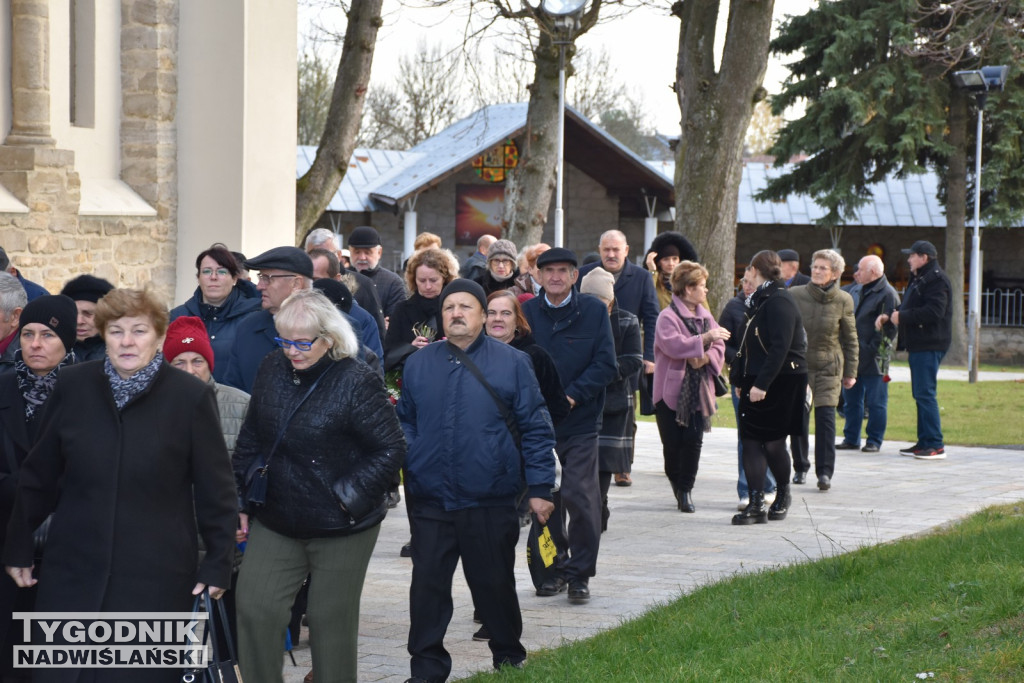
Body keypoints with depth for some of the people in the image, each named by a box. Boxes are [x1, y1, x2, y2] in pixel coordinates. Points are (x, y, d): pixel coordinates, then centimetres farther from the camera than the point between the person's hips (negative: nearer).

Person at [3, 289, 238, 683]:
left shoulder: (191, 397, -7)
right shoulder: (73, 386, 1)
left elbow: (215, 488, -1)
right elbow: (39, 475, 10)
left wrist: (219, 561, -2)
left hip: (156, 576, -2)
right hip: (74, 569, 2)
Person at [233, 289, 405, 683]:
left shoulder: (357, 382, -16)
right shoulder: (272, 370, 2)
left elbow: (390, 449, -14)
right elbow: (251, 439, 12)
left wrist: (348, 497, -16)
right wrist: (244, 501, 10)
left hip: (340, 530, -5)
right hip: (275, 522, 5)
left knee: (331, 620, 6)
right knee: (254, 608, -2)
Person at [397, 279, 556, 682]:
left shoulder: (511, 363, 1)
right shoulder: (418, 365, 9)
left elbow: (536, 429, 0)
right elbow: (405, 422, 15)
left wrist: (540, 487, -4)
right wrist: (402, 457, -3)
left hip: (490, 501, -2)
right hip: (429, 499, 2)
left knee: (494, 584, 9)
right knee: (428, 586, 0)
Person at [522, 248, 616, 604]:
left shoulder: (593, 311, 1)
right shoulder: (527, 312, 4)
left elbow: (605, 364, -2)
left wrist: (572, 395, -13)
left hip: (580, 420, -2)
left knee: (579, 496, -9)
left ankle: (579, 573, 3)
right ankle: (554, 569, 19)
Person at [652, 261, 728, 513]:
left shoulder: (705, 317, 11)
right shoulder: (668, 317, -9)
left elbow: (718, 347, 8)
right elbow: (673, 344, -25)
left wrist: (705, 358, -13)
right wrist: (705, 338, -25)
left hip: (698, 390, 5)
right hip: (672, 389, -5)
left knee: (694, 440, -1)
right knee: (673, 442, 0)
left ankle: (686, 490, 7)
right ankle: (676, 482, 22)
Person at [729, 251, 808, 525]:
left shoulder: (779, 302, -15)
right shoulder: (760, 301, 14)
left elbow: (780, 348, -23)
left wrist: (762, 384, -26)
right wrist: (739, 378, 17)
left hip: (781, 384, -9)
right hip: (758, 381, 9)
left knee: (773, 442, 1)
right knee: (751, 441, 0)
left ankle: (783, 495, 23)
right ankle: (756, 504, -1)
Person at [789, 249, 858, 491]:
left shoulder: (843, 301, -3)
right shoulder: (795, 295, -3)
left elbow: (850, 339, 5)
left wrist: (850, 372, 5)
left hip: (829, 366, -1)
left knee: (826, 418, -9)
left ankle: (825, 471, -6)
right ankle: (800, 465, 24)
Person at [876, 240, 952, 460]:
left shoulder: (936, 280, -13)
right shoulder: (918, 279, 20)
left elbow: (934, 311, -24)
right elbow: (910, 308, 24)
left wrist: (902, 317, -18)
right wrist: (890, 316, 6)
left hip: (929, 346, -11)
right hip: (918, 345, 11)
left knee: (925, 393, -12)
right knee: (921, 394, 12)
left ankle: (936, 445, -12)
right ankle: (924, 442, 17)